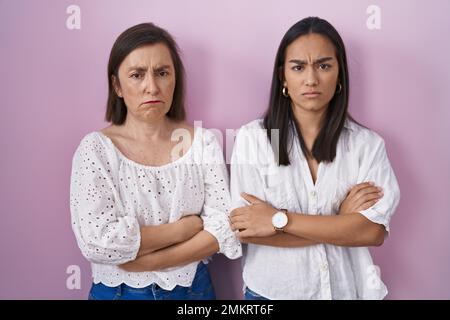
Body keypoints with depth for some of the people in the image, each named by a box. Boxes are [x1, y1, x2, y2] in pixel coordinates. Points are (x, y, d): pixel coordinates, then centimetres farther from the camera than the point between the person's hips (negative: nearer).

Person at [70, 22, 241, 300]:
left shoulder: (203, 142, -8)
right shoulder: (96, 148, -13)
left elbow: (224, 229, -12)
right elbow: (96, 242, -22)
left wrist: (146, 261, -19)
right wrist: (185, 227, -17)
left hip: (194, 287, 2)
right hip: (119, 290, -1)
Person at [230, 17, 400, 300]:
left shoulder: (367, 143, -7)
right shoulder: (253, 137, -12)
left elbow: (374, 231, -15)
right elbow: (247, 230, -17)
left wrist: (280, 220, -21)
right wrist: (341, 223, -16)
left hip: (343, 289, 1)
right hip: (271, 290, -1)